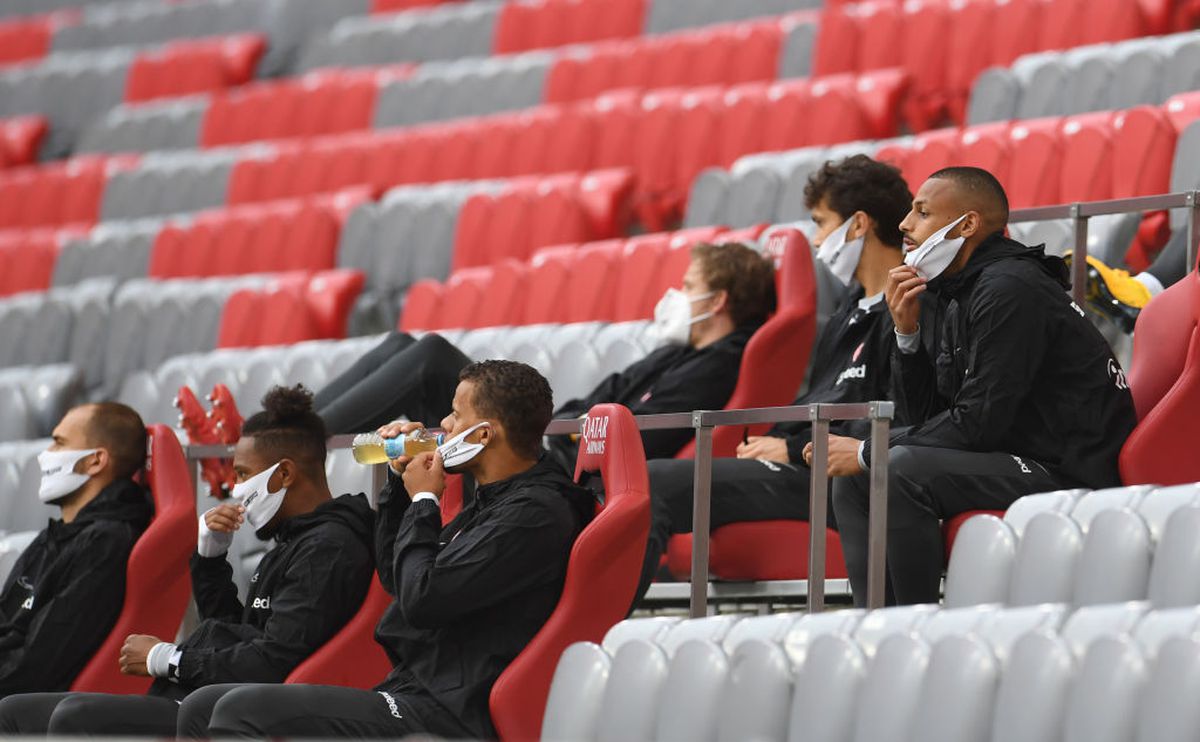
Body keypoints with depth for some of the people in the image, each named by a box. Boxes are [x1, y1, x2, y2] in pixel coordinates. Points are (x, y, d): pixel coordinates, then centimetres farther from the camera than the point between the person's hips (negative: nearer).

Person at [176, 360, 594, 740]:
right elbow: (395, 577, 31)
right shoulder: (495, 501, 19)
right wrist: (401, 481, 18)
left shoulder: (535, 512, -13)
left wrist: (423, 502, -2)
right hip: (407, 693, 11)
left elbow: (423, 599, -19)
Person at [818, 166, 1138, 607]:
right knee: (852, 475, 7)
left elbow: (979, 422, -20)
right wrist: (907, 332, 0)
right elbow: (926, 416, 14)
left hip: (1071, 469, -10)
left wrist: (868, 453, -14)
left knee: (903, 470, -27)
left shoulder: (1010, 290, -16)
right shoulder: (960, 299, 15)